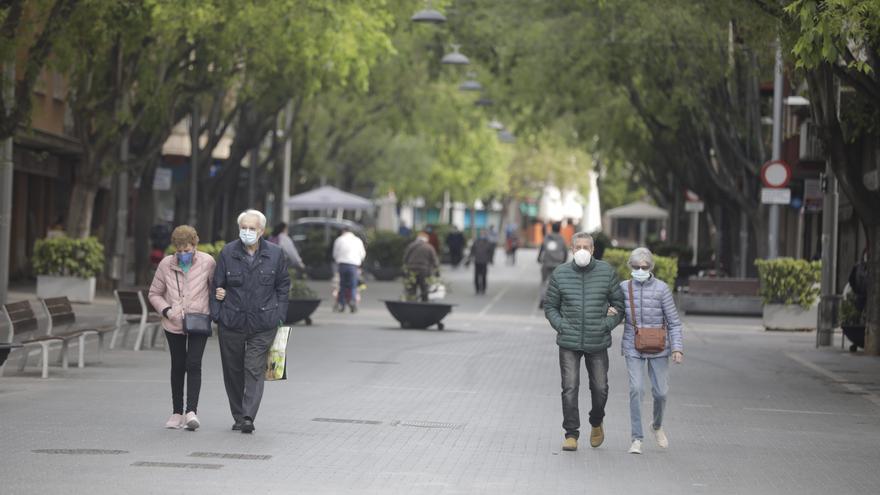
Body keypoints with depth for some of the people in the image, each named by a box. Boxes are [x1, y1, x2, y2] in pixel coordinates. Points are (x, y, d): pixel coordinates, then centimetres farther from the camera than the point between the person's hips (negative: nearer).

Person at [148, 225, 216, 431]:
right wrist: (167, 310, -13)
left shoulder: (207, 262, -8)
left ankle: (191, 412, -17)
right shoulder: (166, 265, -5)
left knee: (193, 365, -13)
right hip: (174, 324, 2)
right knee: (178, 366, 10)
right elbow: (154, 294, 4)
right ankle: (177, 412, 19)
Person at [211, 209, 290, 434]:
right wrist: (217, 316, -2)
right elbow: (217, 286, 6)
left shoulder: (275, 254, 1)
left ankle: (248, 417, -12)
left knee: (254, 370, -9)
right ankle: (238, 416, 21)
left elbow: (283, 285, 10)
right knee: (233, 371, 9)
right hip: (231, 322, 2)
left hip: (263, 324, -1)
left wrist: (279, 316, 3)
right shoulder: (227, 253, 0)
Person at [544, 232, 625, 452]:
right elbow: (550, 307, 7)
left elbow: (620, 304, 6)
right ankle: (571, 435, -1)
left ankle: (596, 424, 34)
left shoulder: (606, 272, -2)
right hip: (569, 344, -1)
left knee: (600, 388, 6)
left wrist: (607, 325, -5)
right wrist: (562, 327, -6)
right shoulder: (560, 274, -2)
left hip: (597, 343, 1)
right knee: (570, 388, -8)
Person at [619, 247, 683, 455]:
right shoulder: (624, 287, 0)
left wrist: (677, 348, -14)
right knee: (636, 389, -15)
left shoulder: (661, 289, -7)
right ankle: (636, 439, -9)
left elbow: (674, 322, -4)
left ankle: (657, 425, 33)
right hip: (633, 348, 1)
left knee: (661, 391, 1)